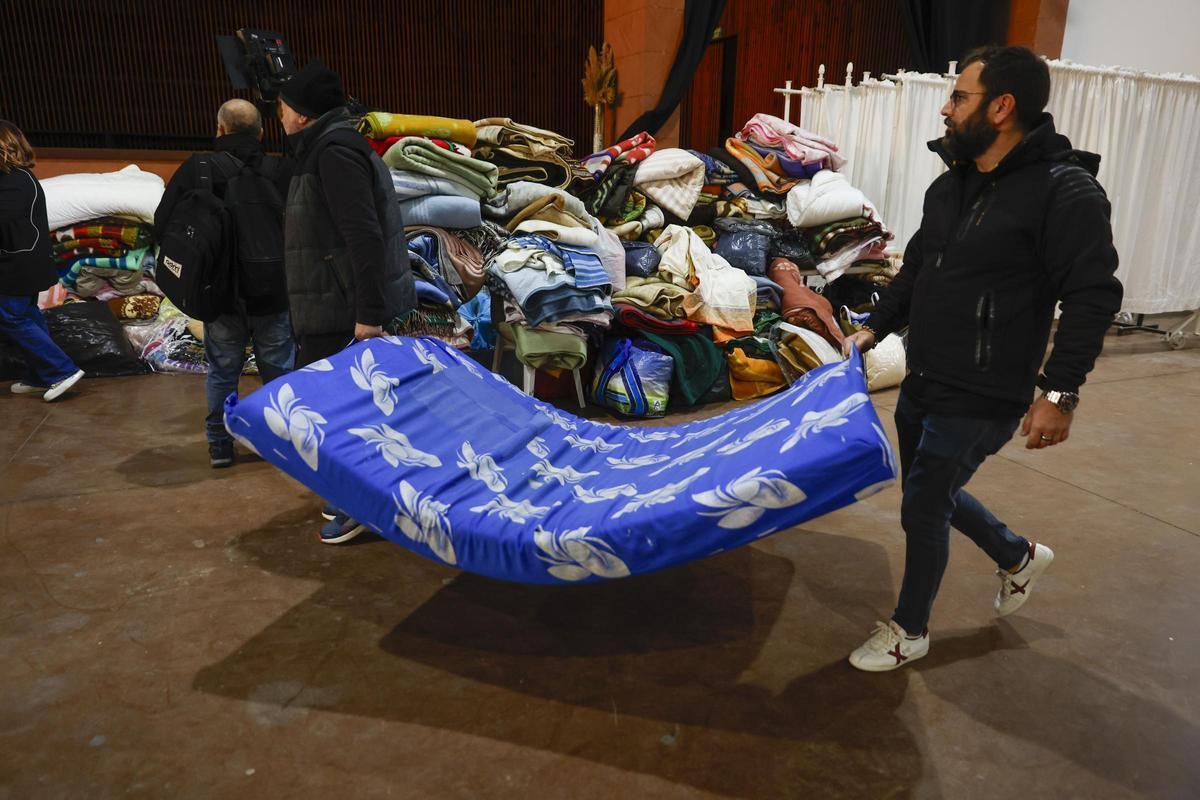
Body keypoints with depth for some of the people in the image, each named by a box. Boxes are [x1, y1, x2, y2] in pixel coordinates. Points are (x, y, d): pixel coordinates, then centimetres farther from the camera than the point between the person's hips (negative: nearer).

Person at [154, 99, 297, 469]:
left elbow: (163, 222, -4)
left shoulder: (197, 168, -9)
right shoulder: (284, 170, -8)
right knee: (279, 369, 12)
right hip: (273, 293, 0)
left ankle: (220, 444, 21)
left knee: (223, 371, 13)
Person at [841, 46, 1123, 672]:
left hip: (981, 400, -8)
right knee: (931, 492, 21)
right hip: (922, 384, 8)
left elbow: (1093, 297, -19)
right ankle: (1019, 557, 48)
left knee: (923, 506, 1)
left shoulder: (1064, 192, -17)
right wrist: (875, 327, 12)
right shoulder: (952, 184, 8)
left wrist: (1060, 391, -22)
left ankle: (909, 631, 25)